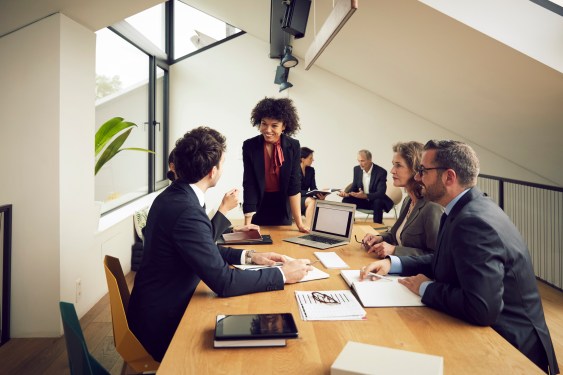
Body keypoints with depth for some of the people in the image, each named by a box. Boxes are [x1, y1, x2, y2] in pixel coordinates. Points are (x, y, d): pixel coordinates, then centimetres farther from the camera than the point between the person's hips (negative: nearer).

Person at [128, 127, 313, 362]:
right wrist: (283, 275, -18)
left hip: (161, 305, 8)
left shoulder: (172, 196, 1)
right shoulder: (186, 211, -29)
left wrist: (249, 256, 2)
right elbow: (224, 282, -28)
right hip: (164, 323, -8)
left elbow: (205, 249, 11)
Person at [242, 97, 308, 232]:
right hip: (258, 206, -1)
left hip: (282, 207, 1)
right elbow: (249, 184, -17)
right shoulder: (249, 146, -14)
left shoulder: (293, 146, -12)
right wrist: (247, 223, -23)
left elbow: (294, 184, -14)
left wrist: (299, 222, -20)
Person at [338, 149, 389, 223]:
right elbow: (354, 187, 3)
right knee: (346, 200, -19)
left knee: (378, 202, -36)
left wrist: (365, 195, -42)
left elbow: (380, 193, -26)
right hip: (362, 200, 4)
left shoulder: (381, 172, -19)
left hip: (376, 201, -4)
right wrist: (347, 193, -21)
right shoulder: (357, 169, -3)